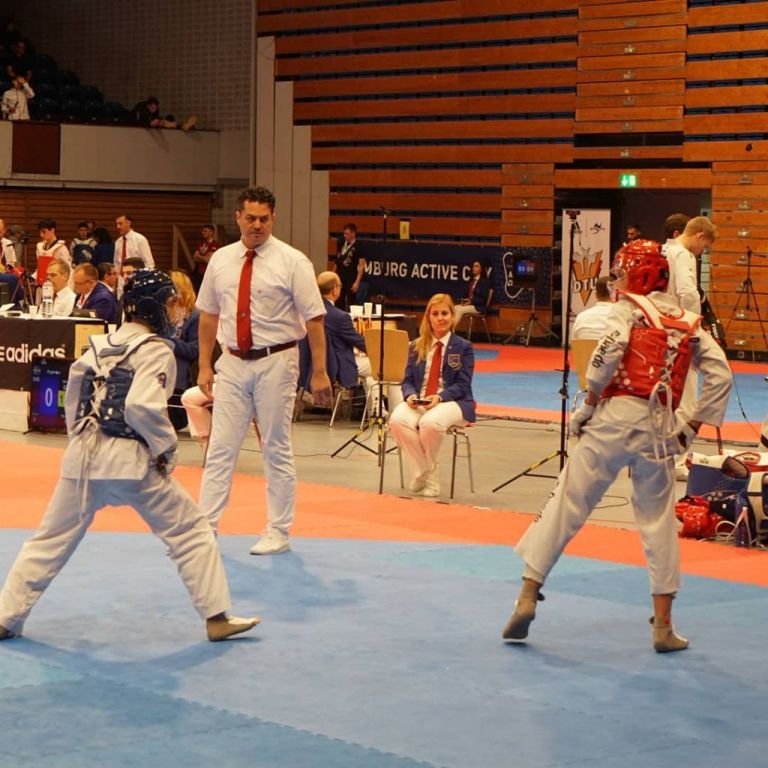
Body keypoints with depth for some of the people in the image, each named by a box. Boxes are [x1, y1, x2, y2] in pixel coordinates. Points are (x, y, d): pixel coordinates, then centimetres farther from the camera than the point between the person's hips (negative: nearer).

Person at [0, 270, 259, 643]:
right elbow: (141, 406, -22)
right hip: (130, 460, -6)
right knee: (191, 532, 7)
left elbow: (74, 395, 17)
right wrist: (165, 445, -10)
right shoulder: (155, 350, -9)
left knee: (52, 539, 14)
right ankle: (216, 617, 6)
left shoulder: (101, 344, 12)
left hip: (83, 456, 6)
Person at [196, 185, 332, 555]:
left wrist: (320, 373, -11)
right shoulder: (221, 260, 4)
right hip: (232, 363, 3)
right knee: (221, 448, 4)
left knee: (276, 450, 6)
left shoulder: (292, 262, -8)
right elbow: (208, 315, 12)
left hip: (275, 362, -3)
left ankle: (278, 533, 17)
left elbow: (314, 320, -8)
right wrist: (204, 366, 9)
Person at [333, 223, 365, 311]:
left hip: (351, 280, -6)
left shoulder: (358, 246, -8)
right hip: (339, 278, 6)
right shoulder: (342, 244, 9)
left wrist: (357, 282, -15)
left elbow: (361, 265, -10)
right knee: (338, 304, 8)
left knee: (350, 304, -1)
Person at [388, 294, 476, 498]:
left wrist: (439, 397, -20)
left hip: (452, 402, -3)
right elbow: (408, 380, 11)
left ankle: (429, 473, -11)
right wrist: (410, 395, -13)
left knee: (430, 422, -39)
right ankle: (422, 472, -17)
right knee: (397, 420, -32)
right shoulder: (417, 347, 16)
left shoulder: (463, 347, 5)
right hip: (418, 401, 3)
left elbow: (462, 384, -3)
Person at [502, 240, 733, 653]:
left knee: (567, 503, 4)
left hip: (615, 418, -3)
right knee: (658, 519, 12)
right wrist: (692, 427, 10)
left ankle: (528, 594, 1)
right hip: (658, 429, 4)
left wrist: (587, 406, -7)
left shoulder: (628, 308, 2)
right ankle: (663, 626, 13)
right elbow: (720, 375, 6)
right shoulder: (689, 323, 15)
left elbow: (609, 351, -17)